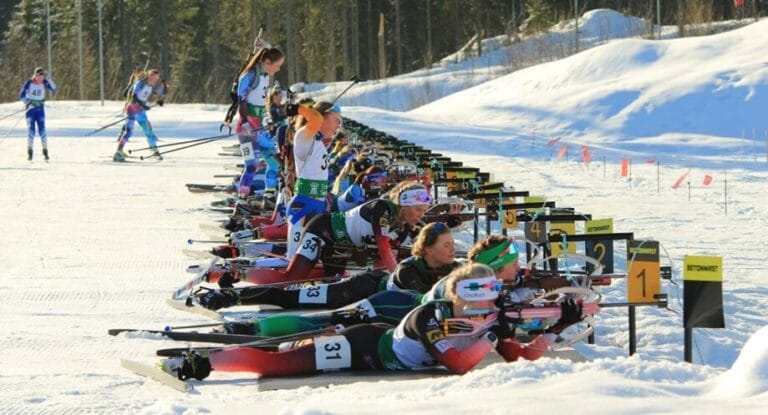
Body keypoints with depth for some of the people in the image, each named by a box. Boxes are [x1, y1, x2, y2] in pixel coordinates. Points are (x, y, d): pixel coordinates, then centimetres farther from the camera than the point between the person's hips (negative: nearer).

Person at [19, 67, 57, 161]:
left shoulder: (44, 83, -1)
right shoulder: (29, 83, -8)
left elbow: (53, 89, -12)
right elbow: (21, 96, -6)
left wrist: (48, 79, -18)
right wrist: (28, 103, -20)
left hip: (40, 109, 2)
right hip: (31, 108, -2)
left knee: (42, 130, -5)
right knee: (31, 129, -8)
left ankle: (45, 152, 1)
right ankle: (29, 152, -2)